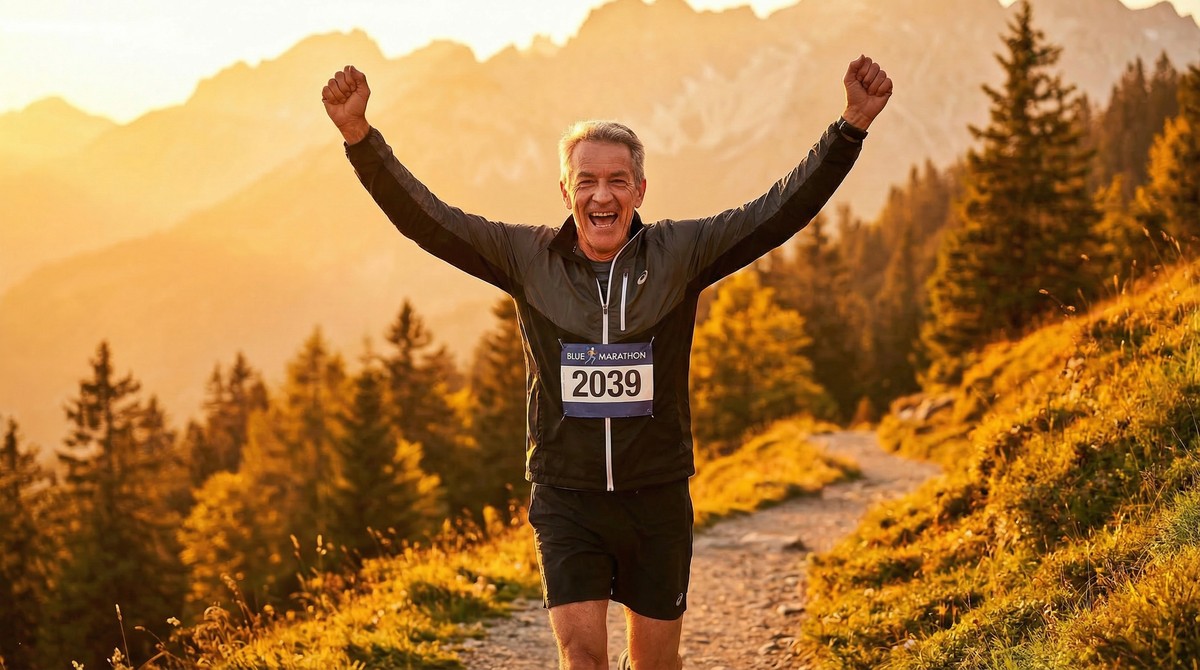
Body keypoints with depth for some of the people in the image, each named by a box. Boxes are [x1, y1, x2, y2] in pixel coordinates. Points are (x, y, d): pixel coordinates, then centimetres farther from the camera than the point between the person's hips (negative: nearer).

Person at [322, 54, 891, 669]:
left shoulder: (680, 253, -3)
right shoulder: (527, 258, -2)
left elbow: (783, 208, -7)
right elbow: (424, 217, -5)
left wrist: (851, 126, -16)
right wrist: (360, 136, -16)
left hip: (658, 498, 1)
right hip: (566, 497, -1)